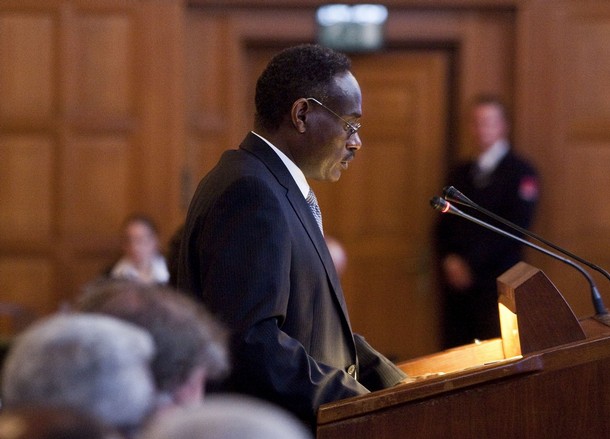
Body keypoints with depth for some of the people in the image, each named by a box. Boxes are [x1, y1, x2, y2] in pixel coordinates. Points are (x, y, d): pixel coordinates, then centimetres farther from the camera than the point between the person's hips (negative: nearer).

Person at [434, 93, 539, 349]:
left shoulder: (521, 172, 0)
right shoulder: (460, 173, 20)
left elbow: (516, 229, -8)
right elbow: (444, 224, 17)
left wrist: (471, 264, -12)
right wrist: (449, 260, -2)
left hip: (495, 282, -5)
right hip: (456, 280, 5)